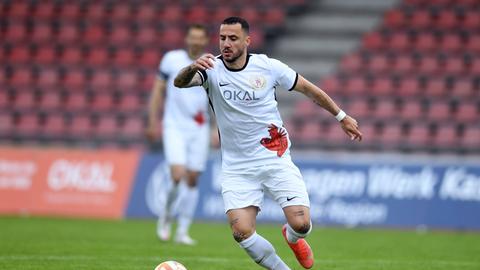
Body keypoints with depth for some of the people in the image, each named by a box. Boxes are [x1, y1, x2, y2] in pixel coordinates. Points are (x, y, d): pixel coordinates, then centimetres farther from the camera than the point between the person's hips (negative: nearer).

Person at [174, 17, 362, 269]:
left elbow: (308, 88, 9)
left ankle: (292, 238, 26)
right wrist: (192, 68, -51)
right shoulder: (211, 69, -8)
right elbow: (180, 82, -28)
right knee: (241, 232, -17)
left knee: (301, 224, -13)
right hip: (237, 169, 0)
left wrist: (342, 117, 15)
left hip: (276, 160, 0)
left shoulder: (268, 67, -5)